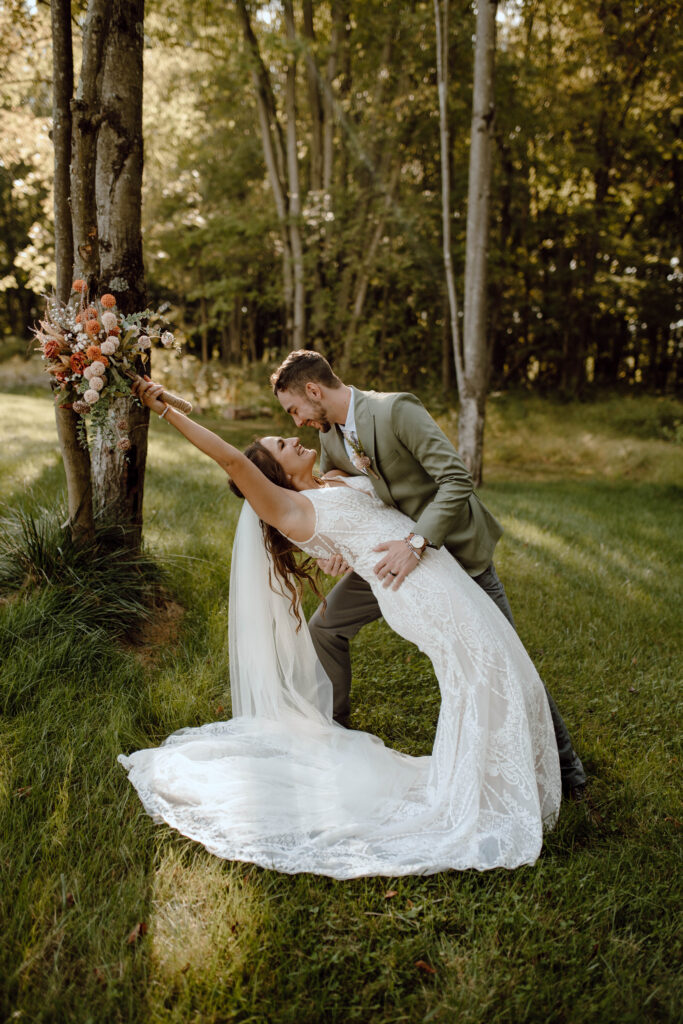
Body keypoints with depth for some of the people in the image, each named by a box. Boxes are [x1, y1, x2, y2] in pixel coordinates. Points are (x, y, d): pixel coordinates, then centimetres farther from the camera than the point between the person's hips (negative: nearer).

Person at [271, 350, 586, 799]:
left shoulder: (397, 410, -25)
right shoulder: (331, 438, -2)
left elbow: (458, 480, -30)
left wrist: (416, 542, -39)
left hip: (454, 548, -6)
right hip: (396, 549, 6)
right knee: (324, 628, 4)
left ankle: (562, 757, 22)